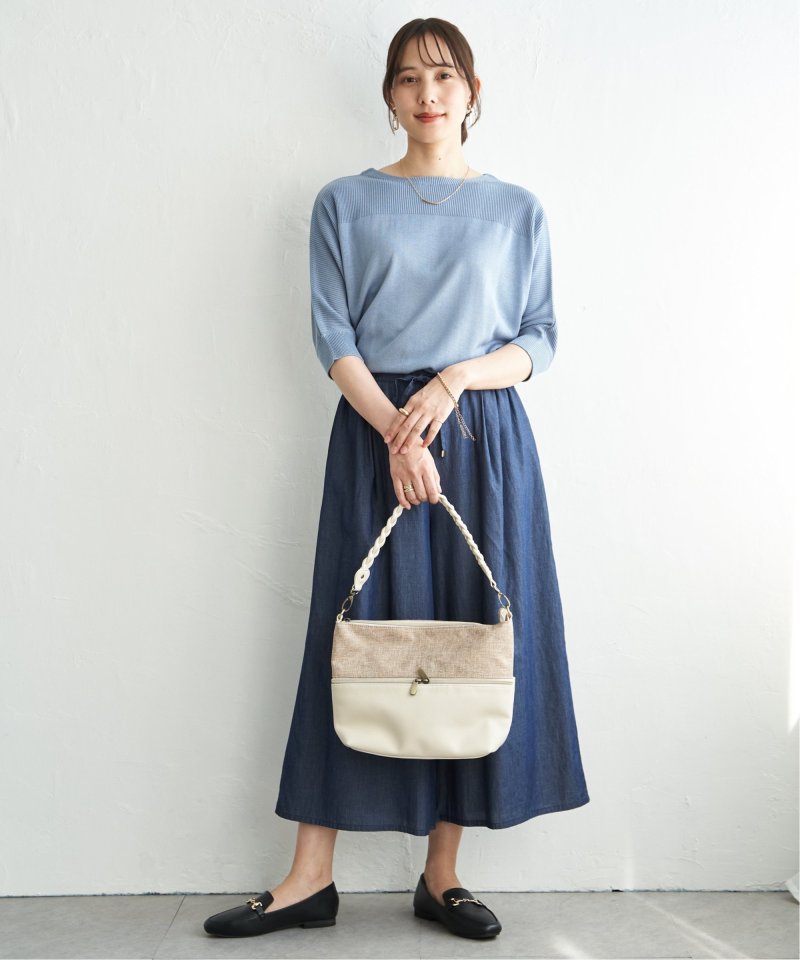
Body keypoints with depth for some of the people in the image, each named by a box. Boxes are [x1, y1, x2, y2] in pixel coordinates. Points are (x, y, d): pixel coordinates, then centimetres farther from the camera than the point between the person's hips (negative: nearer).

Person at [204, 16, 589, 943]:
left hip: (486, 436, 1)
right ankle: (311, 877, 8)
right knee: (356, 638, -1)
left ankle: (441, 874, 13)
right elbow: (333, 336, 0)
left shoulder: (517, 209, 11)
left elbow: (539, 339, 7)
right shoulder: (345, 203, 9)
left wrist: (453, 381, -12)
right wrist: (397, 431, -15)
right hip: (372, 433, -1)